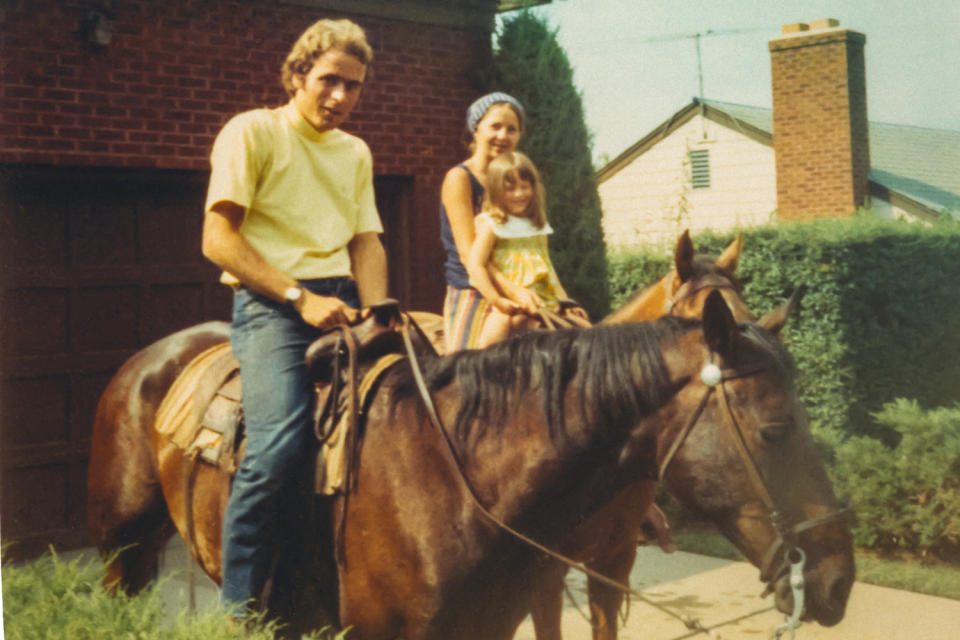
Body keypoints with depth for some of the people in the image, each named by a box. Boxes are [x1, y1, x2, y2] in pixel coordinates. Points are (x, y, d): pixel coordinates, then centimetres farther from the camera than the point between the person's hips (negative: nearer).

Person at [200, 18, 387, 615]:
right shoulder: (253, 131, 2)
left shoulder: (356, 153, 21)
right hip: (270, 300, -6)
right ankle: (239, 609, -14)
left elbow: (366, 242, 15)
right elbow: (219, 238, -6)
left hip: (341, 300, 6)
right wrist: (301, 299, -15)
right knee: (279, 444, -27)